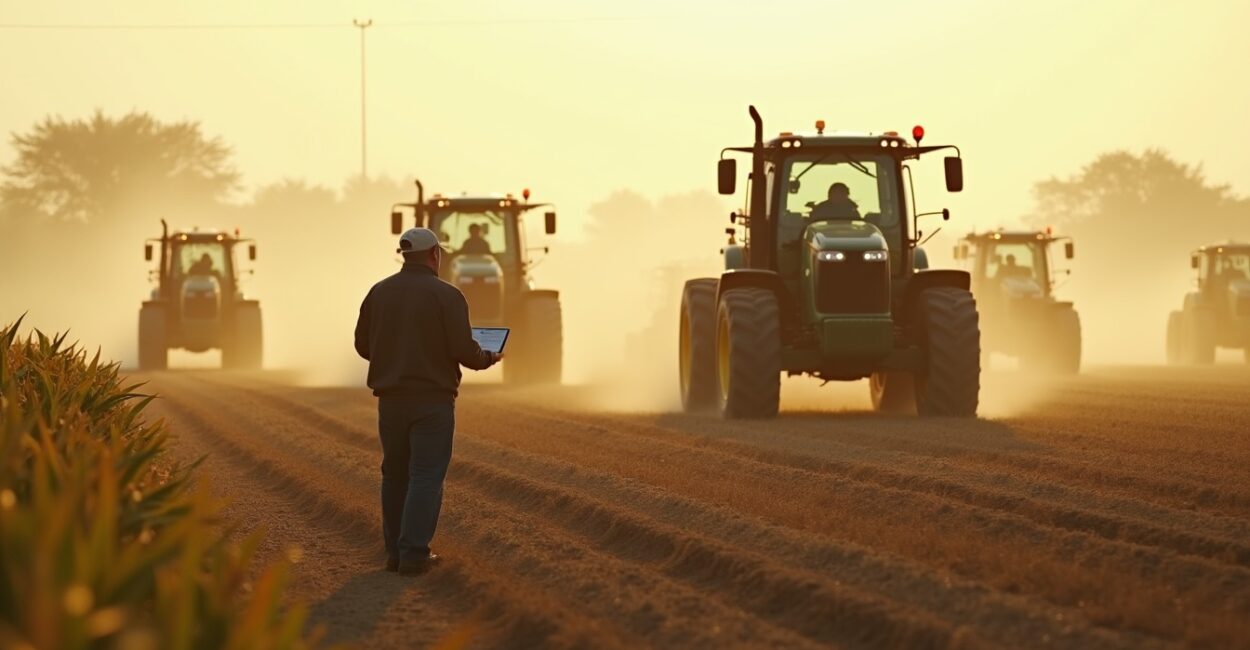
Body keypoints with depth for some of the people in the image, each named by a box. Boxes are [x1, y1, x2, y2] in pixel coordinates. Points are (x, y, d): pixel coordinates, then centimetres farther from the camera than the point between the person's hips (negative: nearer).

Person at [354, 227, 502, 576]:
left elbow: (363, 344, 9)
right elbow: (463, 350, -14)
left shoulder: (378, 292, 4)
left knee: (396, 474, 14)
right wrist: (488, 358, 7)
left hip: (390, 399, 5)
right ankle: (414, 553, -8)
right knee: (426, 476, -2)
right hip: (432, 399, -5)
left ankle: (396, 551, 15)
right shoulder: (446, 295, -10)